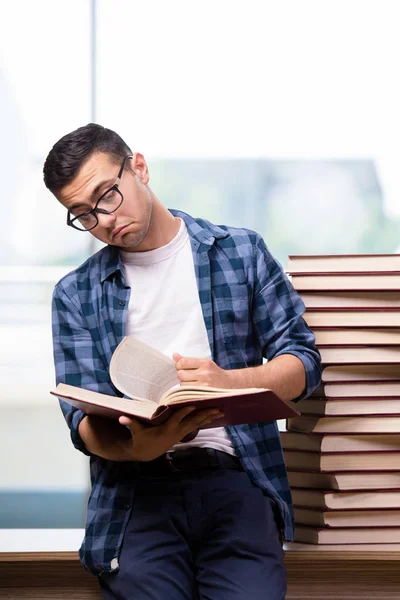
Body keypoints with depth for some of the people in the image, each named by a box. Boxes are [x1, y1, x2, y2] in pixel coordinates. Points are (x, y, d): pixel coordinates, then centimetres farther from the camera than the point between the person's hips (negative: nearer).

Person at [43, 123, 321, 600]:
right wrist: (135, 447, -19)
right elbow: (83, 423, 5)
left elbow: (303, 363, 9)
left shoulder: (240, 251, 13)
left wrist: (228, 380, -12)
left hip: (234, 476, -1)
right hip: (136, 488, 1)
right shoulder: (76, 295, 13)